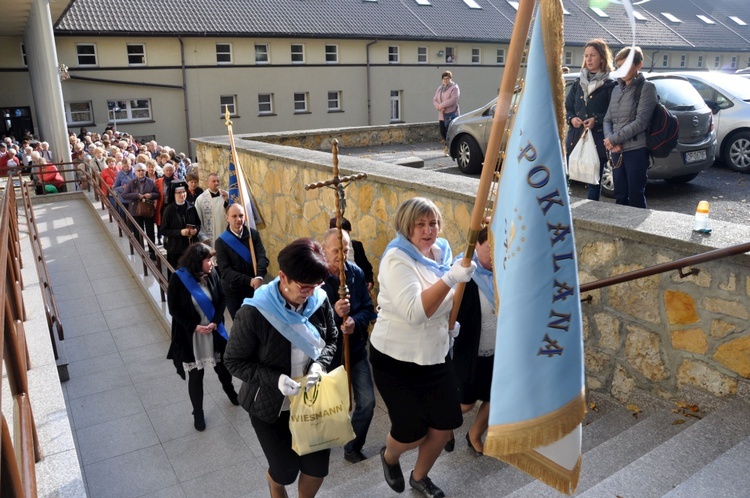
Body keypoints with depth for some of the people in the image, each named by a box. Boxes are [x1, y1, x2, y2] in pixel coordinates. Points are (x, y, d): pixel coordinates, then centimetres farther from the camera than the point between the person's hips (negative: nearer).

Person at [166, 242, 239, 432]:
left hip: (214, 332, 3)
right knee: (195, 376, 9)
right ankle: (198, 413, 31)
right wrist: (194, 326, -18)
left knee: (222, 366, 20)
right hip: (190, 336, -3)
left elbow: (221, 299, -1)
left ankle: (230, 391, 52)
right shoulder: (178, 279, -18)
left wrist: (215, 321, -15)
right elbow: (174, 309, -11)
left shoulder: (212, 274, -9)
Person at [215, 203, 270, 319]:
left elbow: (262, 257, -13)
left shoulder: (253, 234, -4)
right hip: (233, 290, -2)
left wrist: (259, 277, -33)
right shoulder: (221, 242, -12)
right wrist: (249, 280, -28)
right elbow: (225, 271, -17)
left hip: (253, 287, 2)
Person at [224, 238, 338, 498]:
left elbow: (331, 339, 3)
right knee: (286, 470, 12)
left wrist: (320, 363, -18)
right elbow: (234, 361, -17)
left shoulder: (319, 300, -13)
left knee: (318, 465, 11)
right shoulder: (255, 312, -27)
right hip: (269, 405, -3)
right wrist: (274, 378, -30)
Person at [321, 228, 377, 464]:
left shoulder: (356, 273, -5)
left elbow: (368, 308, 0)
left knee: (367, 402, 4)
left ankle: (353, 447, 28)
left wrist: (356, 321, -21)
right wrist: (334, 313, -36)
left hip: (356, 349, 3)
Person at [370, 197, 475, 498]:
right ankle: (389, 457, 41)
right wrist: (451, 278, -40)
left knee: (445, 427, 10)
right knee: (412, 432, 3)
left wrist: (451, 322, 4)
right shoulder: (397, 259, -21)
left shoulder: (441, 252, 0)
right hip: (397, 360, -6)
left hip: (435, 356, 6)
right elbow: (415, 312, -34)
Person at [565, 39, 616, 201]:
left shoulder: (610, 85, 0)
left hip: (597, 142, -4)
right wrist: (572, 118, -3)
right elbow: (567, 108, 17)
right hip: (575, 139, 4)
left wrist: (597, 120, -17)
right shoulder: (578, 84, 15)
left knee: (594, 183, 1)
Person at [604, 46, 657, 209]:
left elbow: (640, 122, -13)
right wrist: (610, 141, -7)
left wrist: (613, 139, -11)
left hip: (637, 151, -6)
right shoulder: (616, 89, 15)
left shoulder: (646, 88, -3)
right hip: (617, 151, 6)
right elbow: (608, 119, 12)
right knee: (620, 197, 12)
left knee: (636, 198, -1)